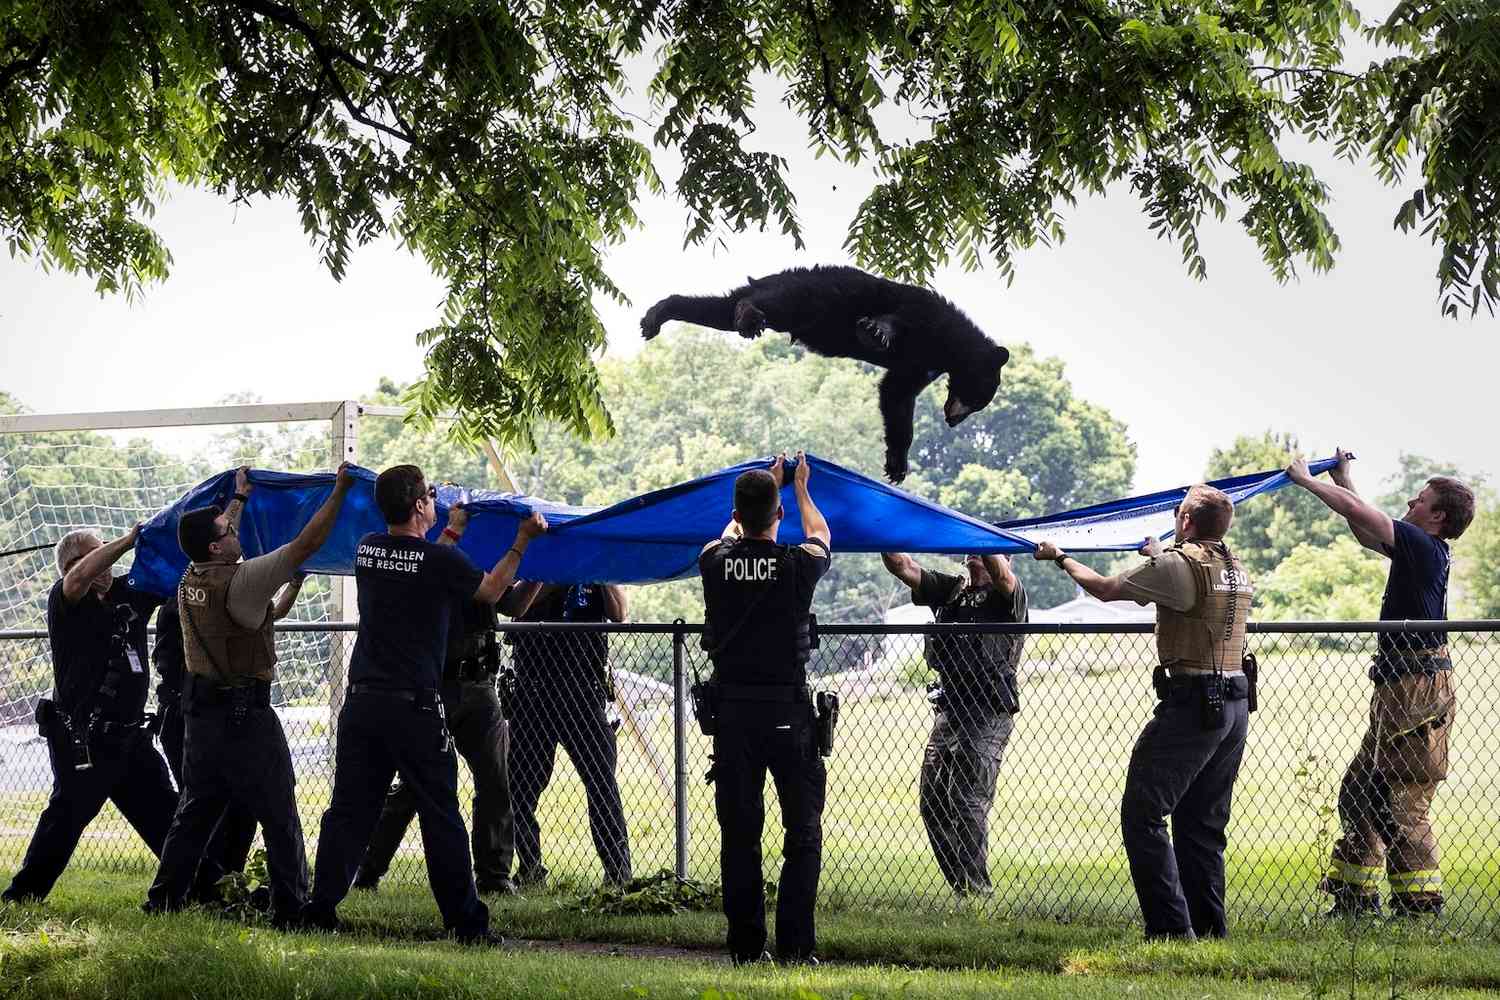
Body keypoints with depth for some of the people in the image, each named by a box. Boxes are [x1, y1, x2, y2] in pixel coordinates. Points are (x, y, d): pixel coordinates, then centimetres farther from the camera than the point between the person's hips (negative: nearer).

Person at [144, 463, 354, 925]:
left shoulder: (190, 582, 7)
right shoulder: (239, 581, -17)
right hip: (244, 714, -8)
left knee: (195, 811, 16)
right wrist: (339, 490, -8)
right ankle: (291, 907, -1)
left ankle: (164, 899, 16)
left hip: (201, 711, 8)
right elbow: (306, 544, -17)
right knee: (279, 815, -1)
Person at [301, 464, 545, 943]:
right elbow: (491, 591, 9)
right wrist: (523, 540, 19)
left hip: (362, 701, 5)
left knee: (348, 810, 8)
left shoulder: (367, 549, 6)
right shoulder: (441, 560, -10)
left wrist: (451, 531, 41)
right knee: (440, 817, 2)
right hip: (415, 706, -5)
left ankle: (321, 909, 6)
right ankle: (465, 921, 6)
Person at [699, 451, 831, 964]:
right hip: (788, 713, -2)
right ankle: (795, 947, -1)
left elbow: (731, 533, 25)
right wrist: (800, 489, 36)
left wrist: (764, 487, 39)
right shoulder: (797, 566, -7)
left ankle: (744, 947, 9)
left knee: (739, 835, 8)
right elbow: (820, 536, 19)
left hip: (732, 711, 3)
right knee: (802, 834, 4)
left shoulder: (715, 563, -2)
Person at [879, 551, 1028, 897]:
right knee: (932, 801, 5)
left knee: (970, 804, -10)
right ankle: (962, 885, 13)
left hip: (988, 714, -7)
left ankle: (977, 889, -3)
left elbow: (1001, 575, -24)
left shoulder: (1008, 595, -1)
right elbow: (904, 568, 10)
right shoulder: (951, 590, 17)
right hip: (949, 710, 7)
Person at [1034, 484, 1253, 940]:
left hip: (1192, 703, -8)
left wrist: (1061, 558, 13)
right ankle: (1209, 927, 13)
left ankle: (1171, 925, -11)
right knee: (1203, 823, 15)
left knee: (1142, 814, -4)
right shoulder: (1237, 570, 12)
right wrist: (1157, 555, 51)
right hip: (1236, 704, 8)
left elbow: (1105, 589, -3)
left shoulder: (1179, 565, -12)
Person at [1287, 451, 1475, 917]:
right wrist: (1342, 479, 30)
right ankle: (1355, 896, 21)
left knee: (1403, 804, -8)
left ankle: (1420, 906, -4)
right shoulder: (1422, 549, 14)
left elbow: (1356, 511, -14)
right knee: (1358, 790, 15)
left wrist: (1307, 480, -1)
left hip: (1418, 689, -10)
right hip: (1400, 691, 10)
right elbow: (1365, 531, 29)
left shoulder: (1423, 545, -13)